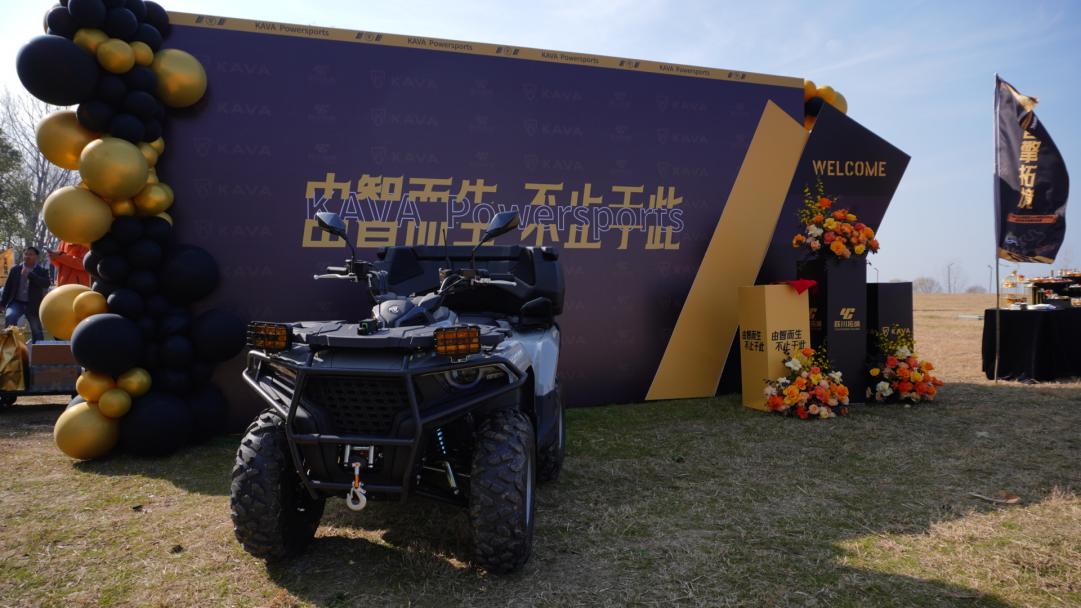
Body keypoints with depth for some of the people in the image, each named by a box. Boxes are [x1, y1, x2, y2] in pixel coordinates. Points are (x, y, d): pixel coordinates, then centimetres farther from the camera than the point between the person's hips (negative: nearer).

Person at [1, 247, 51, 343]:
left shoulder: (42, 271, 0)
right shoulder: (15, 269, 7)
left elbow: (46, 284, -20)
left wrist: (29, 274, -25)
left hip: (33, 305, -1)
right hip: (16, 302, 1)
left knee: (37, 332, 4)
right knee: (9, 317, -29)